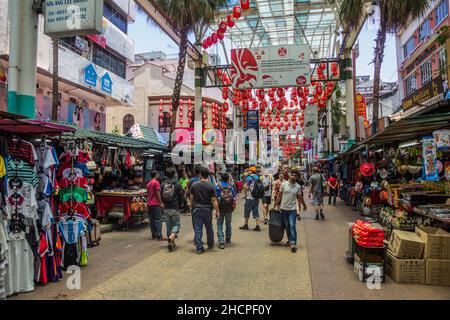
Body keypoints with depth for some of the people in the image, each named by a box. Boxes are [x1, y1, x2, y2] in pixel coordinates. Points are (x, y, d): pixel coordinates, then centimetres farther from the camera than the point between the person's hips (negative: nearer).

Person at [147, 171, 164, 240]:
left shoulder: (149, 183, 14)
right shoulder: (156, 182, -11)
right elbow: (158, 193, -15)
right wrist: (161, 203, -11)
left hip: (149, 204, 8)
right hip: (156, 204, -8)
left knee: (152, 220, 10)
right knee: (158, 220, -7)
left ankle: (153, 235, 14)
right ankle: (159, 236, -9)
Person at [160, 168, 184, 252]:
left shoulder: (163, 184, 1)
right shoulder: (177, 185, -10)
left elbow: (161, 196, 7)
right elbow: (181, 197, -6)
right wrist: (179, 205, 10)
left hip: (166, 209, 4)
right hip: (175, 208, -3)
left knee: (168, 225, 13)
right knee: (176, 224, 7)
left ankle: (171, 242, 19)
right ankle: (171, 237, -20)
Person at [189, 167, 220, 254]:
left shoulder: (194, 185, -4)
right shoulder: (211, 186, -8)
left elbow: (191, 198, 2)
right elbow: (214, 200, -9)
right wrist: (217, 211, -4)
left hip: (197, 209, 0)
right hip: (207, 210, 0)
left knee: (197, 229, 4)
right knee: (209, 228, 17)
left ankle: (199, 248, 3)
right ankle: (210, 244, 33)